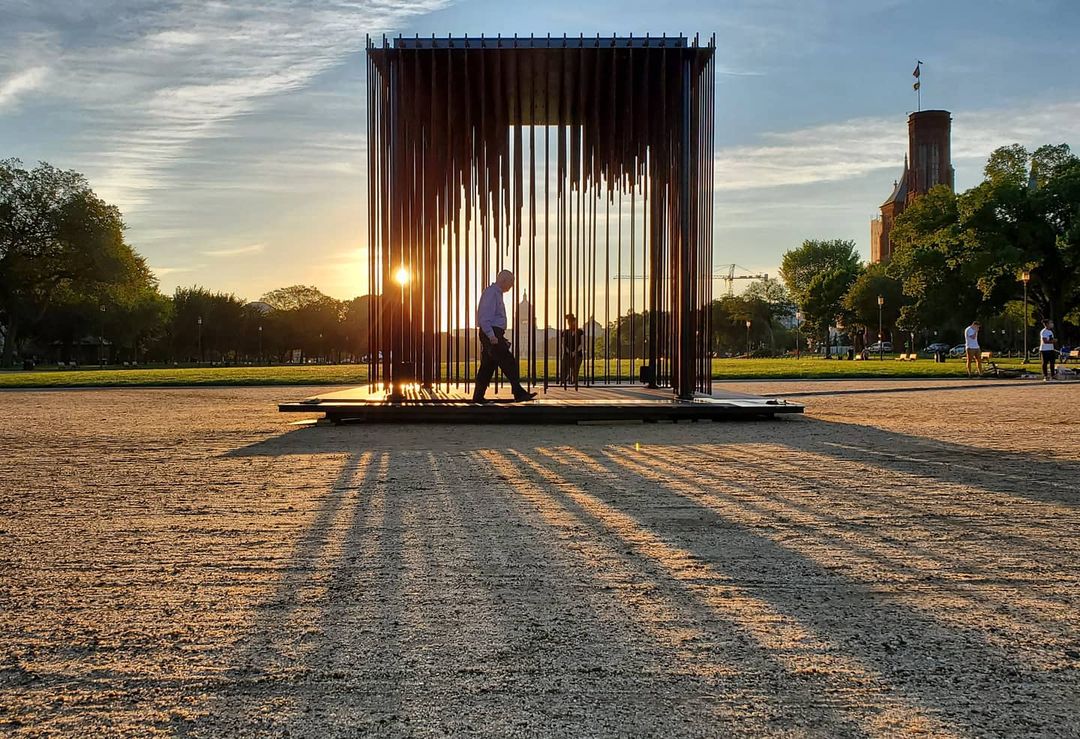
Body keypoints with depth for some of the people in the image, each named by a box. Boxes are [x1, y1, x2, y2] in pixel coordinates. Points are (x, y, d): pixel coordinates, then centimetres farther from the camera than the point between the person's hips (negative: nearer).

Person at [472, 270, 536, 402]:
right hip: (491, 334, -11)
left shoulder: (497, 293, 22)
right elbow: (485, 317, -19)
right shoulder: (491, 293, -11)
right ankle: (519, 393, -13)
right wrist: (491, 336, -26)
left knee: (488, 366, 9)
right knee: (508, 362, -12)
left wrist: (500, 337, 24)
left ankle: (478, 397, 10)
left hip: (494, 335, 11)